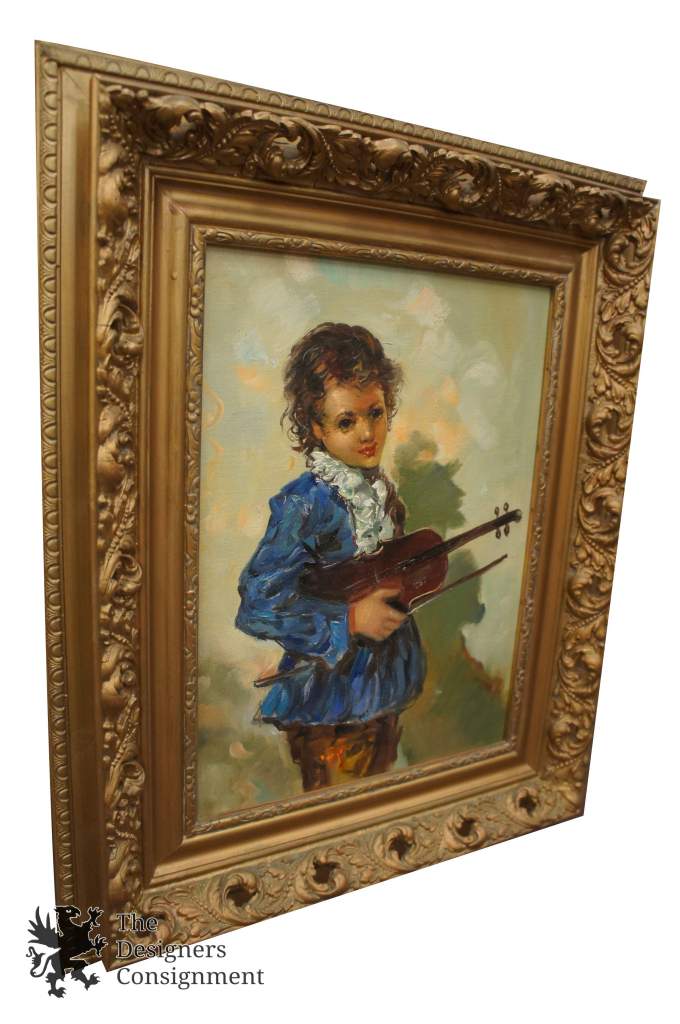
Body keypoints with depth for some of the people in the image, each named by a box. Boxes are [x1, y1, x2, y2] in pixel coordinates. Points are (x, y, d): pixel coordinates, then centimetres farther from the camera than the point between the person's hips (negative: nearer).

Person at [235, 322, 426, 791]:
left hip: (386, 681, 7)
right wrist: (350, 620, -24)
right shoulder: (304, 503, -24)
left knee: (379, 779, 27)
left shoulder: (382, 487, -1)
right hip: (331, 696, -7)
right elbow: (258, 607, -26)